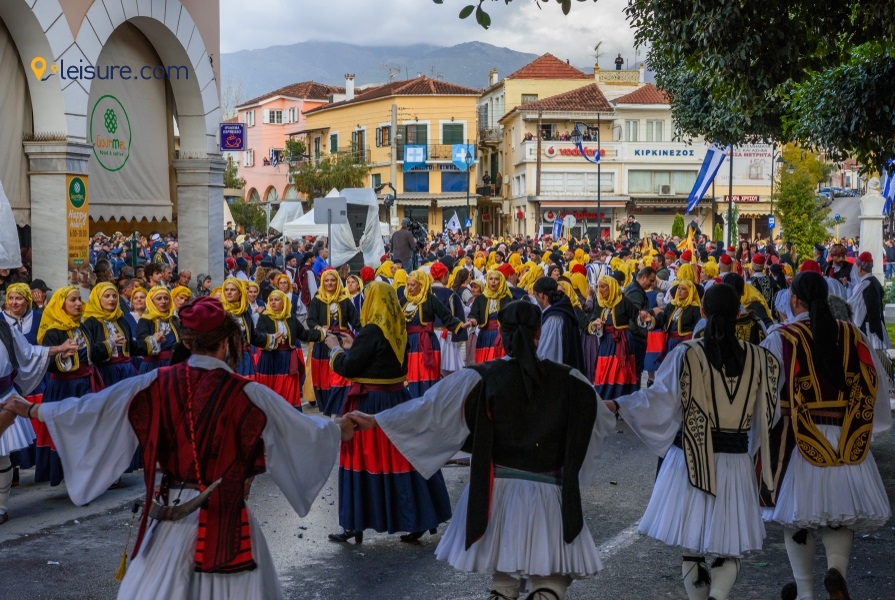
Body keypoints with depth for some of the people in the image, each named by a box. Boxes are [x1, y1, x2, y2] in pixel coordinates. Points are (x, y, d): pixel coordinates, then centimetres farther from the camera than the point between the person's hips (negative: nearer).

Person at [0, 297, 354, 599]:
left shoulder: (156, 385, -5)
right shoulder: (246, 394, -12)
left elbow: (90, 408, 3)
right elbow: (300, 430, -1)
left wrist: (31, 410, 16)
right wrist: (337, 430, 18)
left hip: (171, 514, 3)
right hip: (224, 518, -3)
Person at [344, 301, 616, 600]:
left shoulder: (481, 378, -6)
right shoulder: (568, 379, -1)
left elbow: (431, 409, -8)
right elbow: (602, 418, 14)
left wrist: (375, 421, 1)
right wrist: (615, 408, 38)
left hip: (498, 491, 1)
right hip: (549, 495, 0)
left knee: (504, 576, 17)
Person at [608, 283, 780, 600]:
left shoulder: (686, 354, -9)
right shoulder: (758, 357, -2)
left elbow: (660, 399, -15)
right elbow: (767, 411, 6)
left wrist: (617, 404, -9)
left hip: (691, 460, -1)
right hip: (736, 461, 1)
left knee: (692, 545, 13)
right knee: (730, 547, 8)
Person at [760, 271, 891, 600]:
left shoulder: (780, 338, -7)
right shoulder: (853, 335, 2)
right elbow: (873, 387, 6)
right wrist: (864, 427, 20)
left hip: (797, 439, -2)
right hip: (848, 440, 2)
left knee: (799, 513, 12)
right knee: (842, 509, 15)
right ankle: (837, 569, -10)